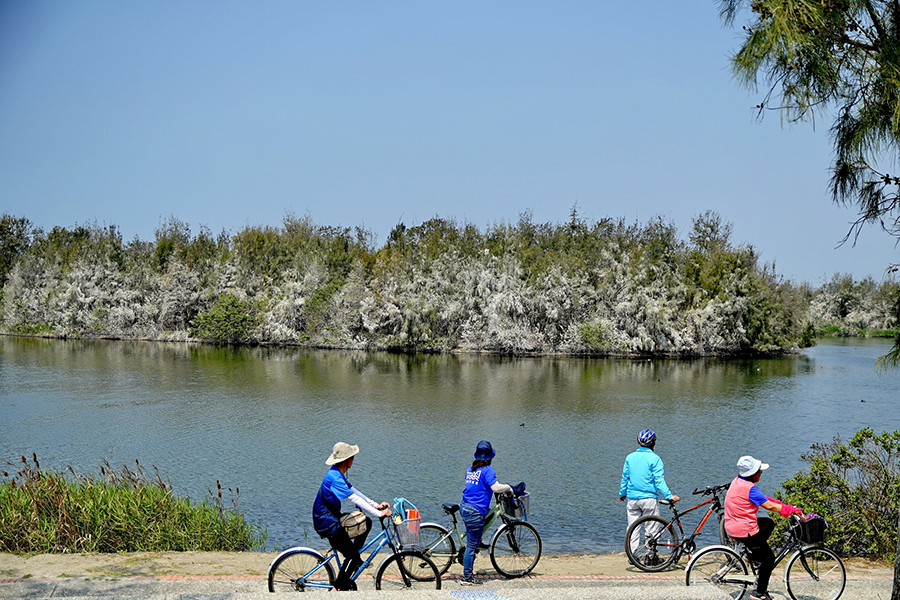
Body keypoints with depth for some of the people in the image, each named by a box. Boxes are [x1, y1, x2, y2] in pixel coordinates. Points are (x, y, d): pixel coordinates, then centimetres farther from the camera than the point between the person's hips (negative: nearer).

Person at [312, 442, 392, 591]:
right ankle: (337, 588, 1)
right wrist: (379, 513, -27)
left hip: (332, 517, 10)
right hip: (327, 524, -10)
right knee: (352, 555, -5)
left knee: (366, 522, 12)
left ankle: (354, 557, 18)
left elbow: (354, 491, 14)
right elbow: (355, 499, -29)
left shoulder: (337, 474, 8)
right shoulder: (335, 478, -25)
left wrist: (376, 505, 9)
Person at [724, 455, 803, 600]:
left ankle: (753, 555, 21)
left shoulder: (737, 481, 8)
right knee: (769, 558, 4)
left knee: (769, 523, 27)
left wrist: (782, 505, 10)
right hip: (745, 530, -9)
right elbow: (769, 506, -20)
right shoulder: (749, 488, -22)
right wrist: (792, 510, -10)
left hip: (732, 526, 9)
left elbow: (764, 499, 15)